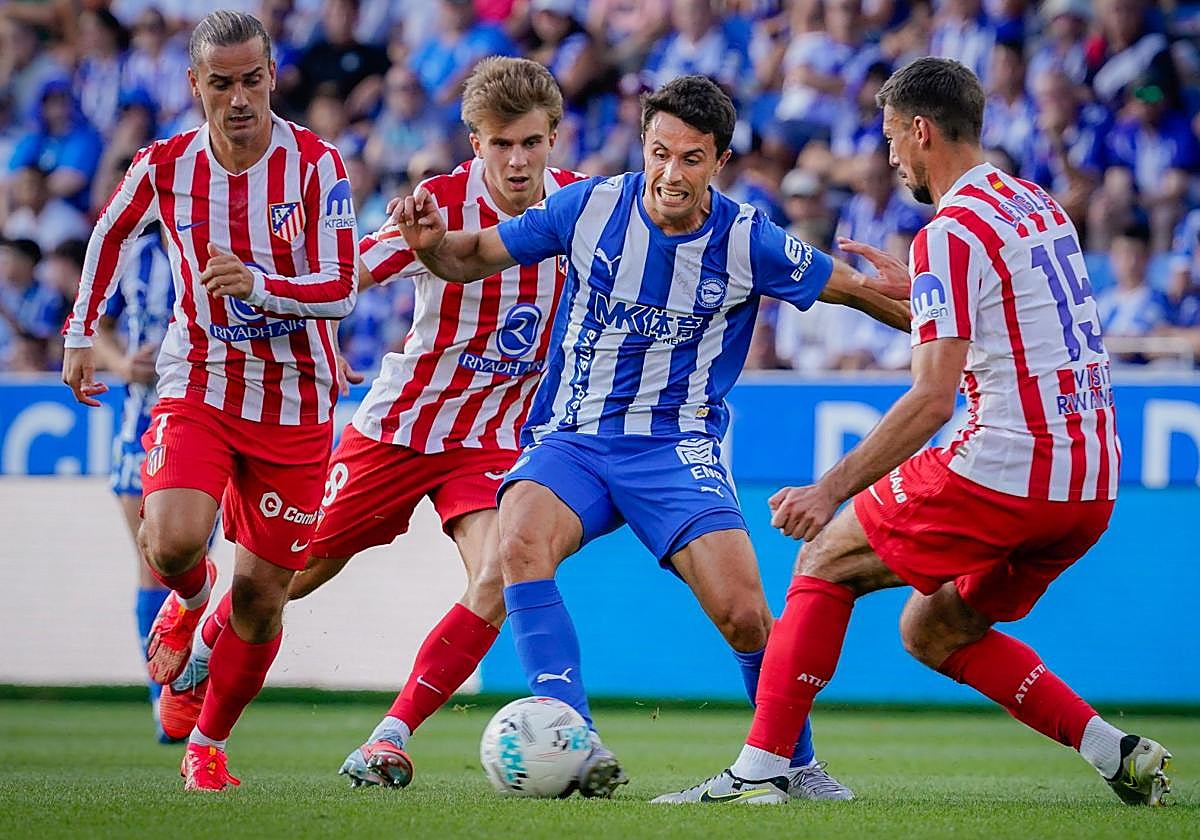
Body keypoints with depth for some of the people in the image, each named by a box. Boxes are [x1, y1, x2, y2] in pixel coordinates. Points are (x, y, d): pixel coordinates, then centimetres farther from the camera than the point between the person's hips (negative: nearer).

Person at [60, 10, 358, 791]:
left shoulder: (315, 164, -13)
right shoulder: (166, 165, -5)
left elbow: (342, 289, -17)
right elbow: (111, 231, 17)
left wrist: (258, 285, -34)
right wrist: (81, 332, 19)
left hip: (294, 399, -1)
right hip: (198, 383, 1)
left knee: (262, 591, 2)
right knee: (174, 540, -25)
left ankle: (210, 743, 24)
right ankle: (189, 598, 14)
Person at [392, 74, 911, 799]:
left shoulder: (749, 242, -7)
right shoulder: (590, 207, -5)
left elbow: (859, 291, 6)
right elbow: (474, 257, 5)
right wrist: (431, 241, -16)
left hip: (678, 448, -1)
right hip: (571, 438, 1)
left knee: (743, 614, -17)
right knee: (520, 542, -32)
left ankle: (795, 762, 11)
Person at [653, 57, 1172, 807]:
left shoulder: (951, 233, -11)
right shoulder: (1041, 207, 15)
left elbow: (933, 399, -18)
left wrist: (832, 489, -15)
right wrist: (918, 288, 33)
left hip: (1005, 470, -8)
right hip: (1092, 487, 8)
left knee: (826, 561, 8)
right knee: (934, 633, 21)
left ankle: (760, 768, 3)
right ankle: (1115, 752, 9)